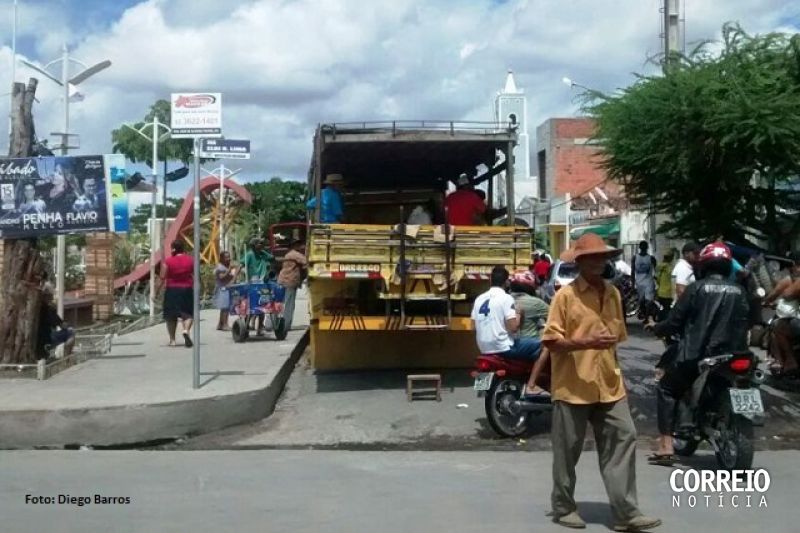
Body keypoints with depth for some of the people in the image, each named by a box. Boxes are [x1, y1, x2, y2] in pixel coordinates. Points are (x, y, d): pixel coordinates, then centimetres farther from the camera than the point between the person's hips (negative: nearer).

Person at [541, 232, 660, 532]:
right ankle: (564, 508, 23)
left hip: (609, 386, 5)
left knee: (623, 439, -1)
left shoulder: (613, 294, 10)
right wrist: (587, 342, -24)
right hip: (573, 387, -5)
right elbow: (551, 341, -12)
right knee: (567, 450, 6)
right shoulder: (566, 295, -9)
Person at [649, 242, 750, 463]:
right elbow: (744, 324, 10)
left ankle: (666, 446, 0)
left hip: (697, 355, -4)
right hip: (732, 355, 4)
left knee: (666, 389, 11)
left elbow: (674, 322, -4)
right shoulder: (739, 291, 8)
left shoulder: (696, 288, -4)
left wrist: (656, 328, 14)